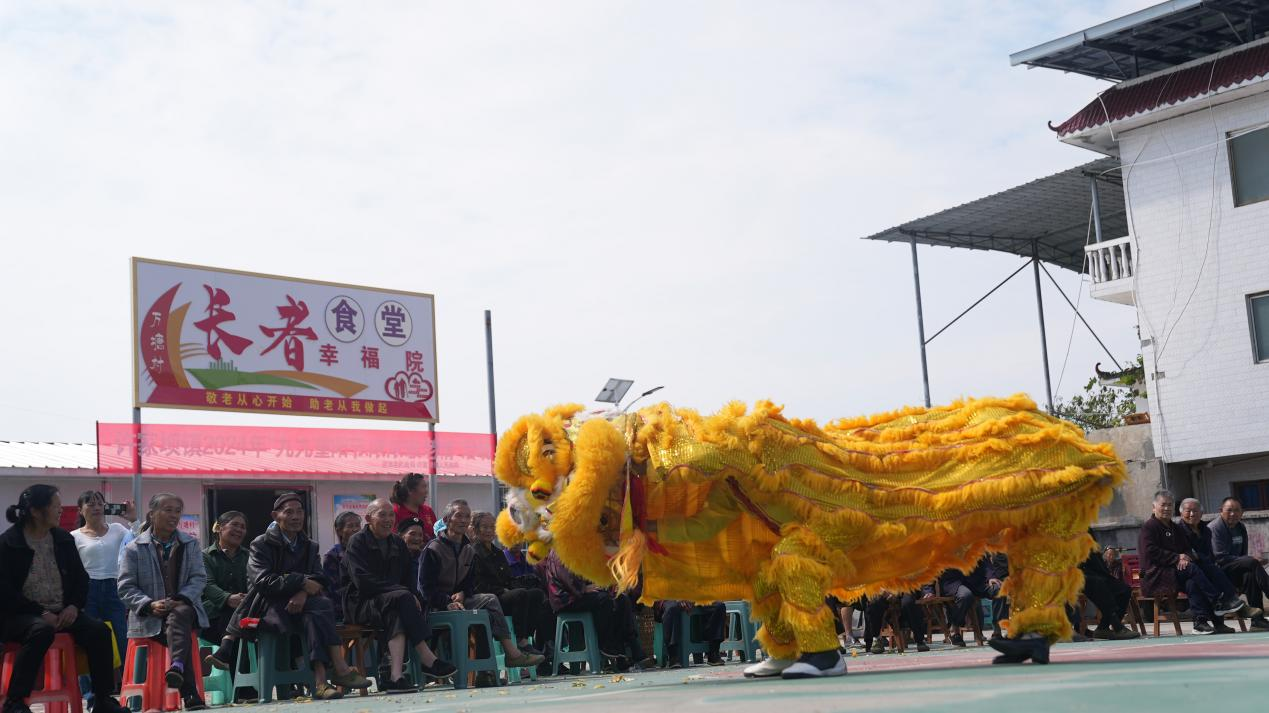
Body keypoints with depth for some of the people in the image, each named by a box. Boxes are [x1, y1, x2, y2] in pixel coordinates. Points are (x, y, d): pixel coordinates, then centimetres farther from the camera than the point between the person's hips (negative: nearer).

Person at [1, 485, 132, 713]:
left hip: (62, 612, 5)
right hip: (21, 615, -5)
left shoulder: (64, 539, 11)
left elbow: (81, 577, 14)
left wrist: (74, 606, -6)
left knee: (99, 629, -21)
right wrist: (41, 613, -19)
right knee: (42, 631, -39)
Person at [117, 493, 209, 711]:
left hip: (184, 608, 2)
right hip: (150, 618, -2)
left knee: (179, 614, -37)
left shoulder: (190, 544, 15)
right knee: (178, 630, -34)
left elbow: (199, 578, 5)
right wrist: (150, 604, -16)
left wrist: (181, 599, -14)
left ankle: (177, 667, -60)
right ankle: (189, 694, -43)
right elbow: (125, 587, 1)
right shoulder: (134, 548, 7)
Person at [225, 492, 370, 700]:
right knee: (322, 606, -32)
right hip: (268, 605, -4)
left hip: (298, 605, 4)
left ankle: (321, 680, -45)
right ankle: (340, 669, -39)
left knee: (313, 617, -34)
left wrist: (303, 593, -18)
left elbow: (321, 581, 5)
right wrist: (302, 582, -16)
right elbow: (262, 582, -11)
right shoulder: (262, 545, 5)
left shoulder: (309, 546, 20)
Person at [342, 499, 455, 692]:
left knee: (397, 616, -30)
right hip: (361, 604, -6)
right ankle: (427, 659, -36)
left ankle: (395, 675, -41)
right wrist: (400, 591, -23)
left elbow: (410, 578, 13)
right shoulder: (358, 542, -4)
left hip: (392, 602, 6)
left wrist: (412, 595, -12)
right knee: (402, 598, -33)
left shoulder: (398, 544, 17)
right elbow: (363, 582, -17)